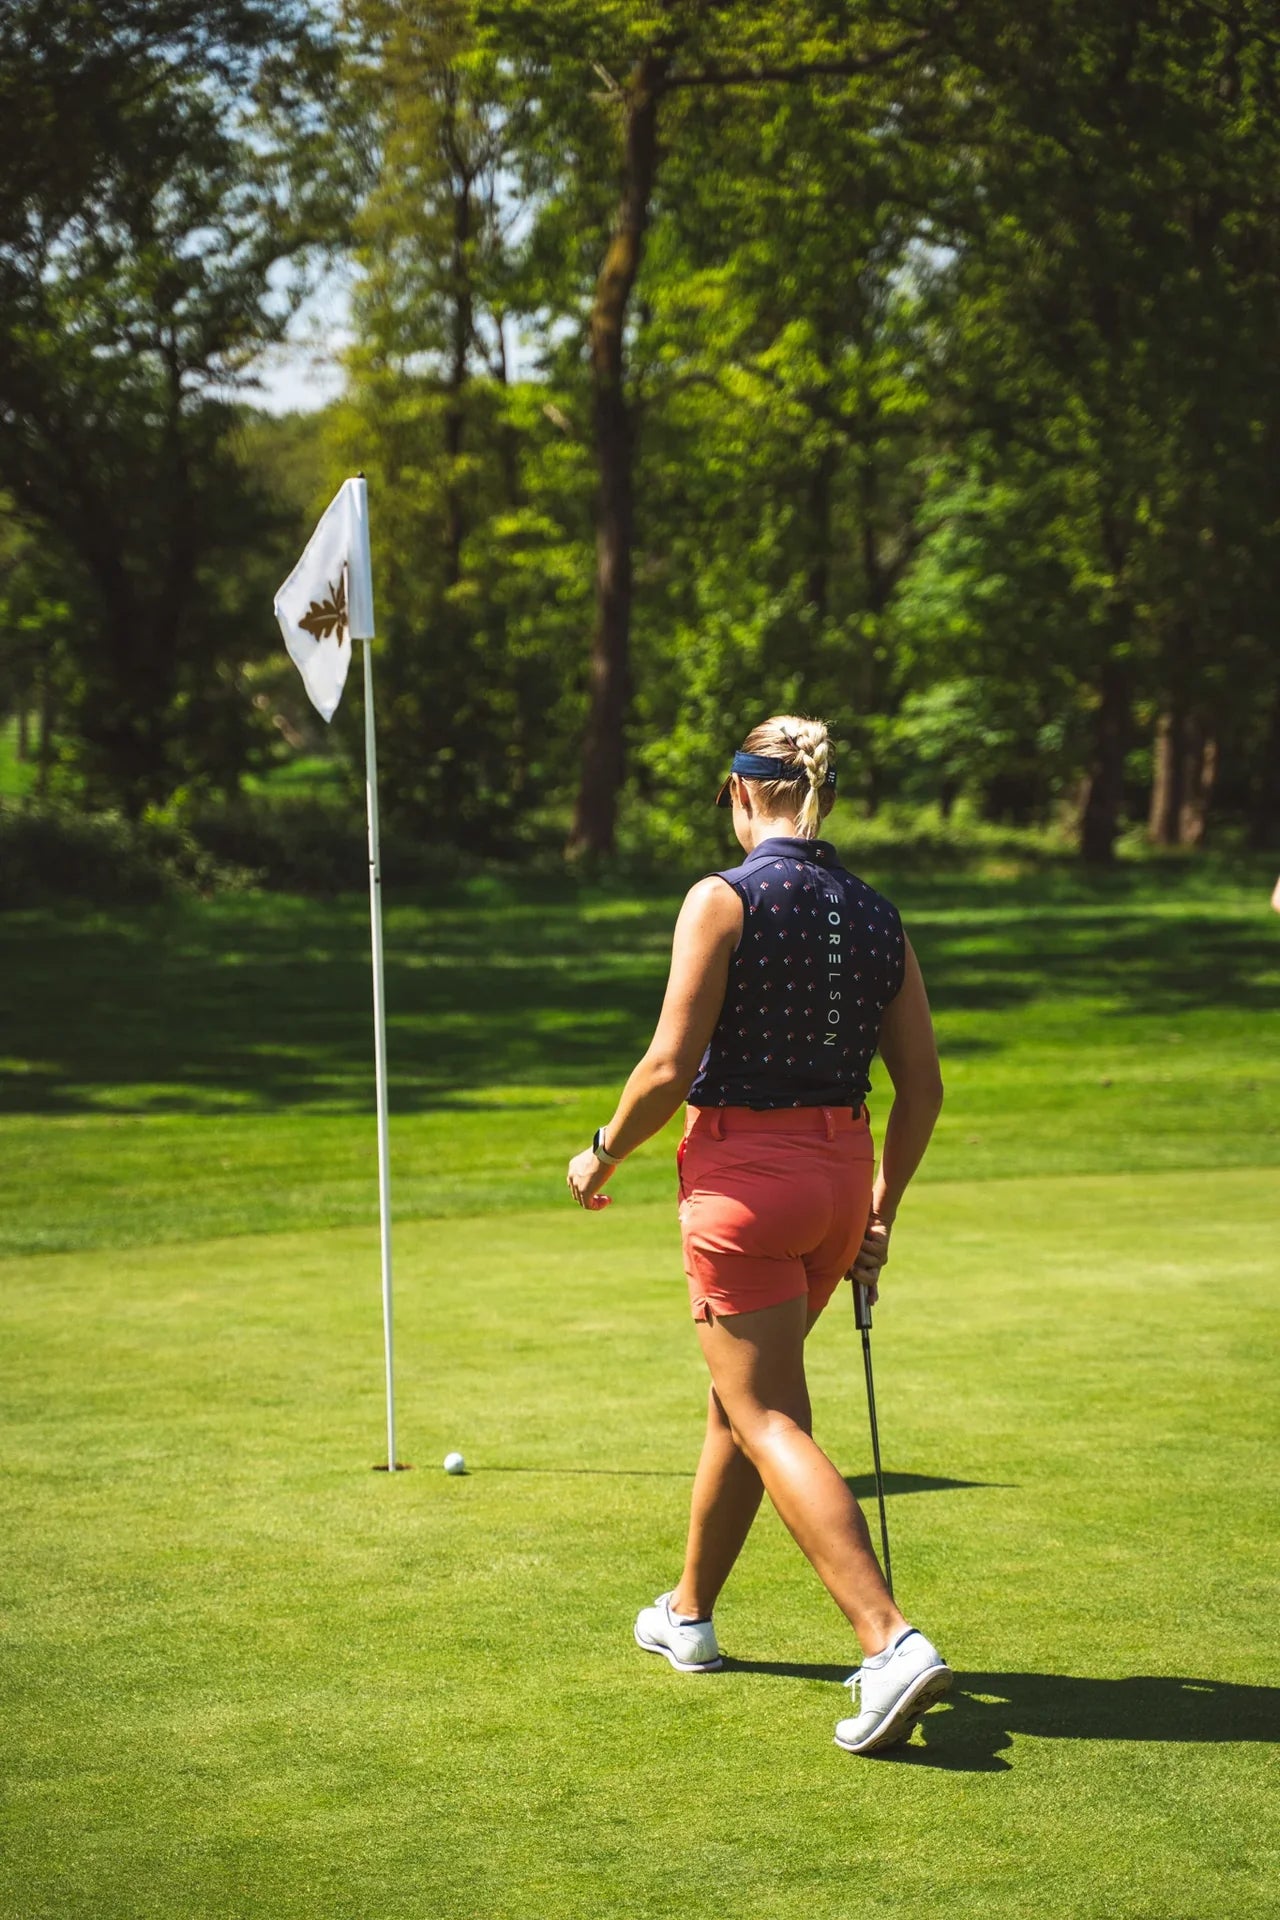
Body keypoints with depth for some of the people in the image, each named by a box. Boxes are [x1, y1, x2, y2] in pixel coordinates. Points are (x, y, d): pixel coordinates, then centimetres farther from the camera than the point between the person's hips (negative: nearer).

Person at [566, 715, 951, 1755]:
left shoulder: (724, 899, -11)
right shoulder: (877, 915, 6)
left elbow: (670, 1065, -14)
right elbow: (922, 1088, 7)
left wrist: (604, 1154, 3)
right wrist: (880, 1213, 18)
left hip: (742, 1171, -7)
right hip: (841, 1175, 7)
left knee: (771, 1420, -4)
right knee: (739, 1393, 22)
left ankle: (891, 1640, -19)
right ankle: (689, 1613, 37)